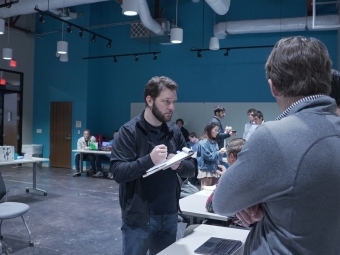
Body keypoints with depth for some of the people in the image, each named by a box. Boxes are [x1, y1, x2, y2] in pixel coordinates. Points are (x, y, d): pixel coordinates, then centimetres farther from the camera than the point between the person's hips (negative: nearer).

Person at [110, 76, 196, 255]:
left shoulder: (174, 131, 4)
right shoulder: (129, 131, -10)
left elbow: (191, 168, 5)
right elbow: (118, 172, -17)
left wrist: (179, 165, -17)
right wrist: (149, 160, -32)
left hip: (169, 215, 5)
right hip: (138, 217, -4)